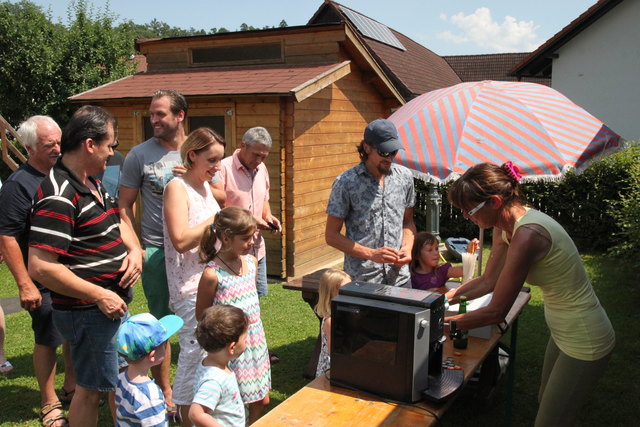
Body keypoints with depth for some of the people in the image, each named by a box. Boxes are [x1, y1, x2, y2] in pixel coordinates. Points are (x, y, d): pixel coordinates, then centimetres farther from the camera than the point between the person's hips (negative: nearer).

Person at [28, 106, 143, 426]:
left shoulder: (92, 183, 8)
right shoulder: (58, 196, -23)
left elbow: (117, 222, 20)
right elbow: (40, 268, -27)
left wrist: (134, 249, -1)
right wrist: (99, 296, -21)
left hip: (114, 304, 9)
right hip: (88, 312, -9)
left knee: (118, 380, 24)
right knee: (91, 389, 9)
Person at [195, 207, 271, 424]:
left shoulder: (251, 262, 2)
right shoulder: (212, 273, -18)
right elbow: (201, 314, -6)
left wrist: (255, 328, 14)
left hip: (255, 338, 6)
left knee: (262, 400, 15)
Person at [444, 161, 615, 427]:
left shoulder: (526, 235, -33)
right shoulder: (506, 224, -5)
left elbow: (496, 312, -26)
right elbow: (488, 281, 4)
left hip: (583, 344, -9)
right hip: (564, 332, 9)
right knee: (545, 404, 25)